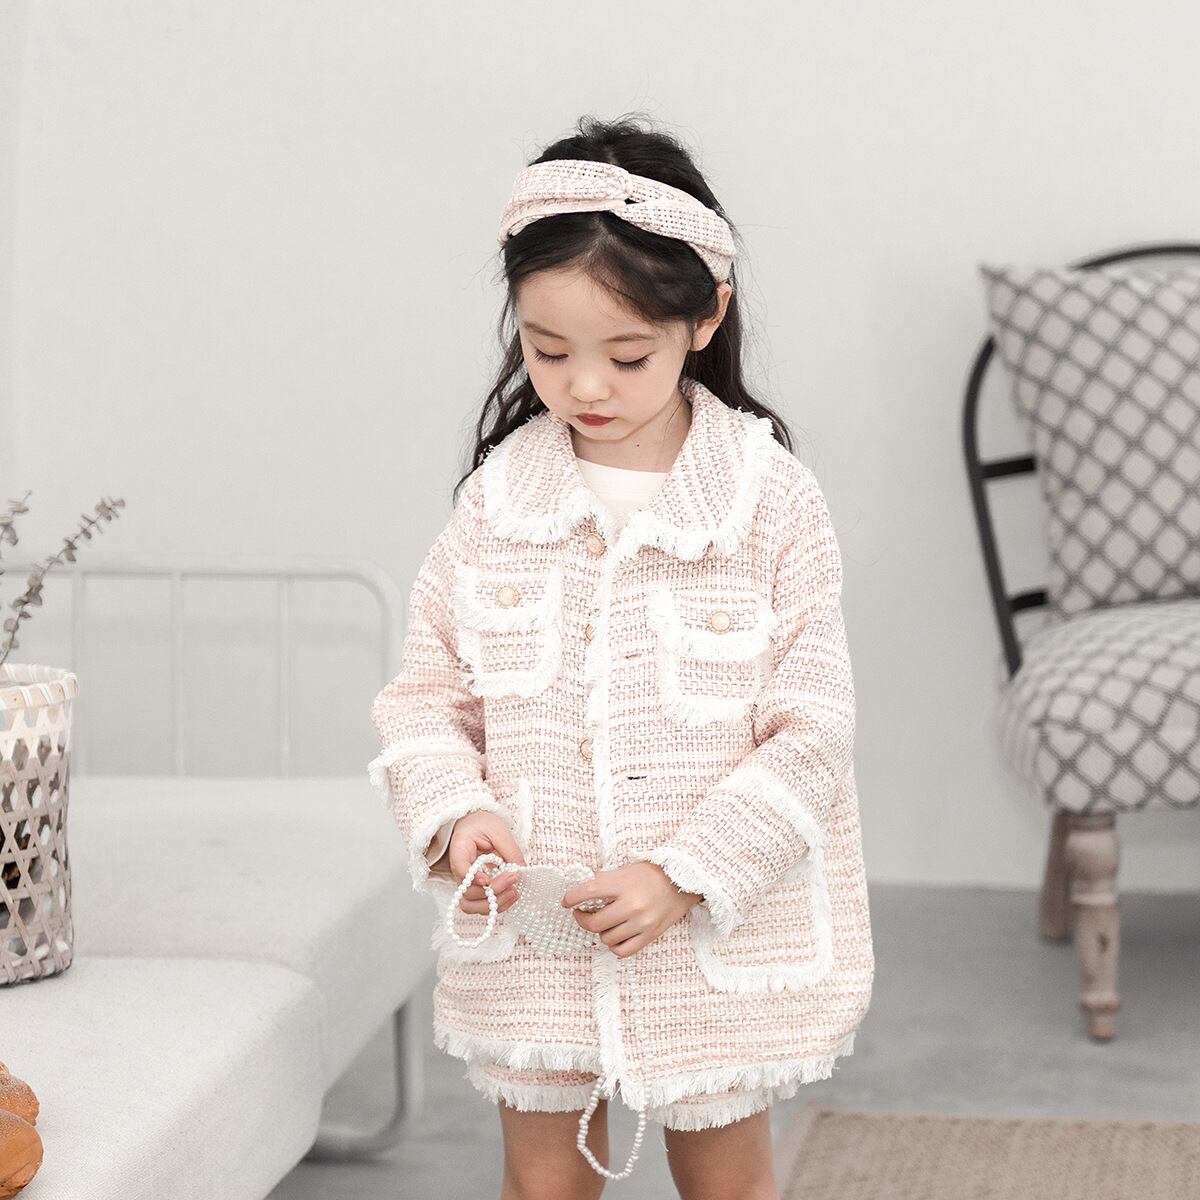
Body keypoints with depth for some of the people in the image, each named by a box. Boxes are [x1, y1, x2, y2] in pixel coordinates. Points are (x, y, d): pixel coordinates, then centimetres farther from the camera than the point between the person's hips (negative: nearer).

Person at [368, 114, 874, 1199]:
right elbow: (425, 694, 3)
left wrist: (684, 876, -19)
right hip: (531, 938, 2)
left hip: (717, 938, -2)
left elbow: (810, 732, -11)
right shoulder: (496, 499, -3)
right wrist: (456, 814, -16)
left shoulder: (775, 503, -10)